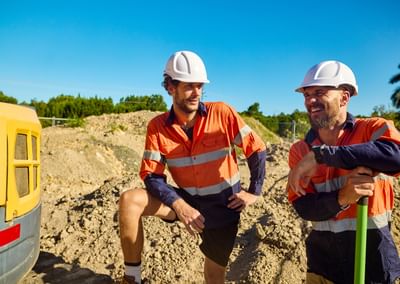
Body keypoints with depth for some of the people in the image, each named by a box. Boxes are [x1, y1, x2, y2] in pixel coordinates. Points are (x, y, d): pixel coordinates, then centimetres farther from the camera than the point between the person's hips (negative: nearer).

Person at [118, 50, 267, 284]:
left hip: (223, 205, -1)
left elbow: (257, 149, -7)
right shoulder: (158, 126, -10)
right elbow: (151, 174, -13)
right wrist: (178, 204, -28)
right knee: (130, 201, -21)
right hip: (186, 200, 2)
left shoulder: (222, 113, -16)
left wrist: (254, 191, -4)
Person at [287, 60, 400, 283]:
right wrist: (342, 197, -27)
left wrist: (319, 155, -30)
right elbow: (304, 208, -8)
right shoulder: (300, 150, -1)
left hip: (374, 264, -3)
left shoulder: (373, 129, -9)